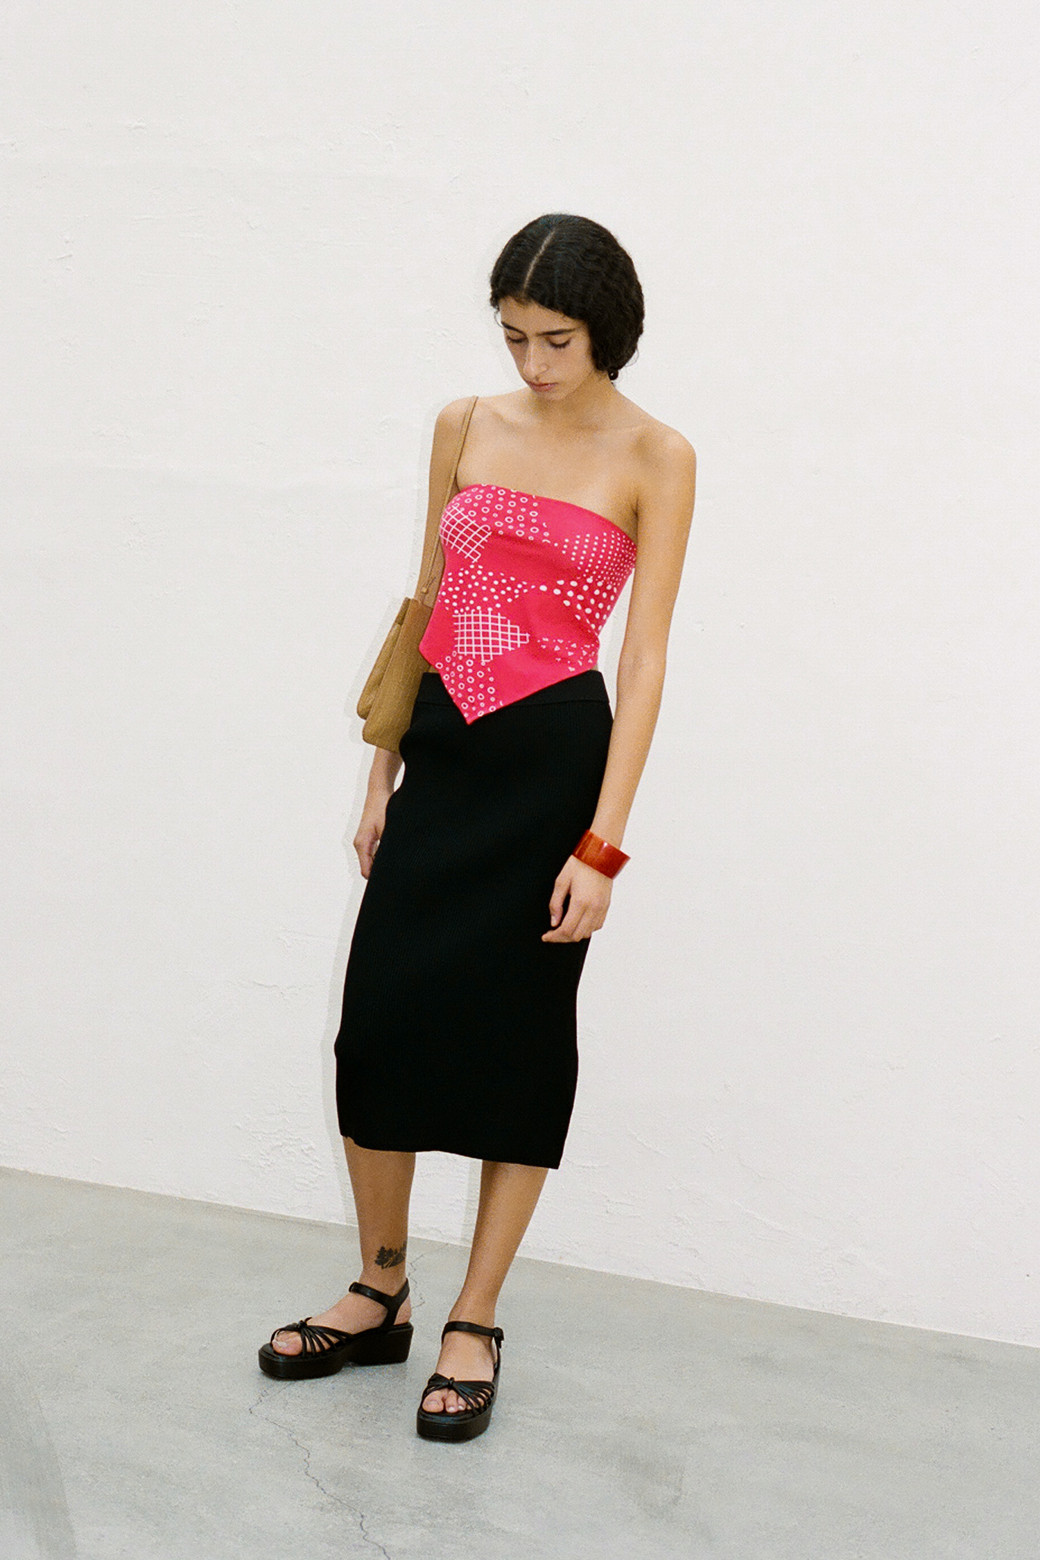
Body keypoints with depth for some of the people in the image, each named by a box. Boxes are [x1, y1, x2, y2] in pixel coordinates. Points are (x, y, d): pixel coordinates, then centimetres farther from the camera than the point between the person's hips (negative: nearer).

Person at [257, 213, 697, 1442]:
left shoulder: (653, 457, -4)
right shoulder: (466, 428, 9)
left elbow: (644, 656, -8)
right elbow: (427, 604, 13)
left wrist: (601, 843, -13)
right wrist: (383, 774, 10)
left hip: (552, 756, -4)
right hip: (443, 752, 4)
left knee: (517, 1032, 4)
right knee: (379, 1015, 4)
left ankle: (474, 1325, 19)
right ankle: (379, 1294, 24)